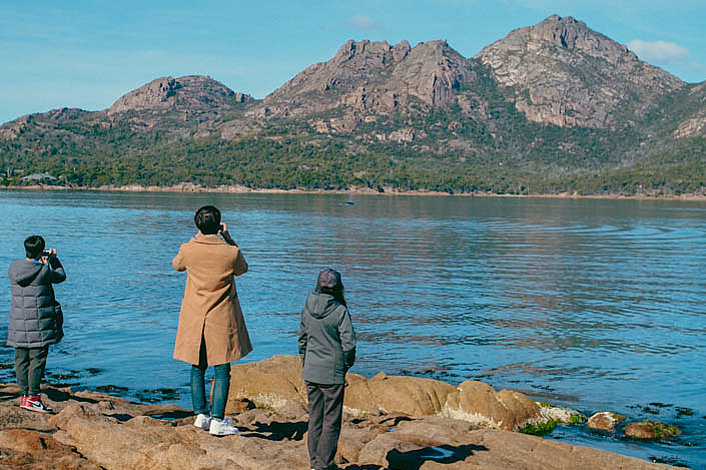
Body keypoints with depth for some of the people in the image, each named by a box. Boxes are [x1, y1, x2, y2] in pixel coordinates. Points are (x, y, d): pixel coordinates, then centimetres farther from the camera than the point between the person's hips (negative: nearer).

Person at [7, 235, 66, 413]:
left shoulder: (14, 268, 3)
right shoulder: (43, 271, -14)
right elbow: (61, 276, 5)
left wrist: (42, 263, 21)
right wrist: (53, 259, 18)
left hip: (18, 323, 6)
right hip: (39, 324, -6)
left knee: (22, 359, 10)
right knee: (37, 359, -3)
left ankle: (24, 395, 15)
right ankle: (32, 397, -5)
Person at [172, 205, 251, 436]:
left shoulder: (188, 249, -8)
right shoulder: (231, 252, -13)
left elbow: (177, 264, 16)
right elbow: (242, 269, 10)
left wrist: (197, 238, 17)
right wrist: (229, 239, 9)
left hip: (194, 317, 3)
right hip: (222, 319, -2)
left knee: (198, 367, 16)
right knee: (222, 370, 3)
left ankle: (201, 414, 20)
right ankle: (217, 420, 2)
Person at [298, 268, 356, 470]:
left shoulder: (307, 309, 1)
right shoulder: (340, 311, -15)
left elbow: (302, 338, 10)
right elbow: (349, 343, -15)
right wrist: (347, 365, 3)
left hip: (311, 372, 5)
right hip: (332, 373, -5)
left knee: (315, 417, 15)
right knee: (331, 420, 5)